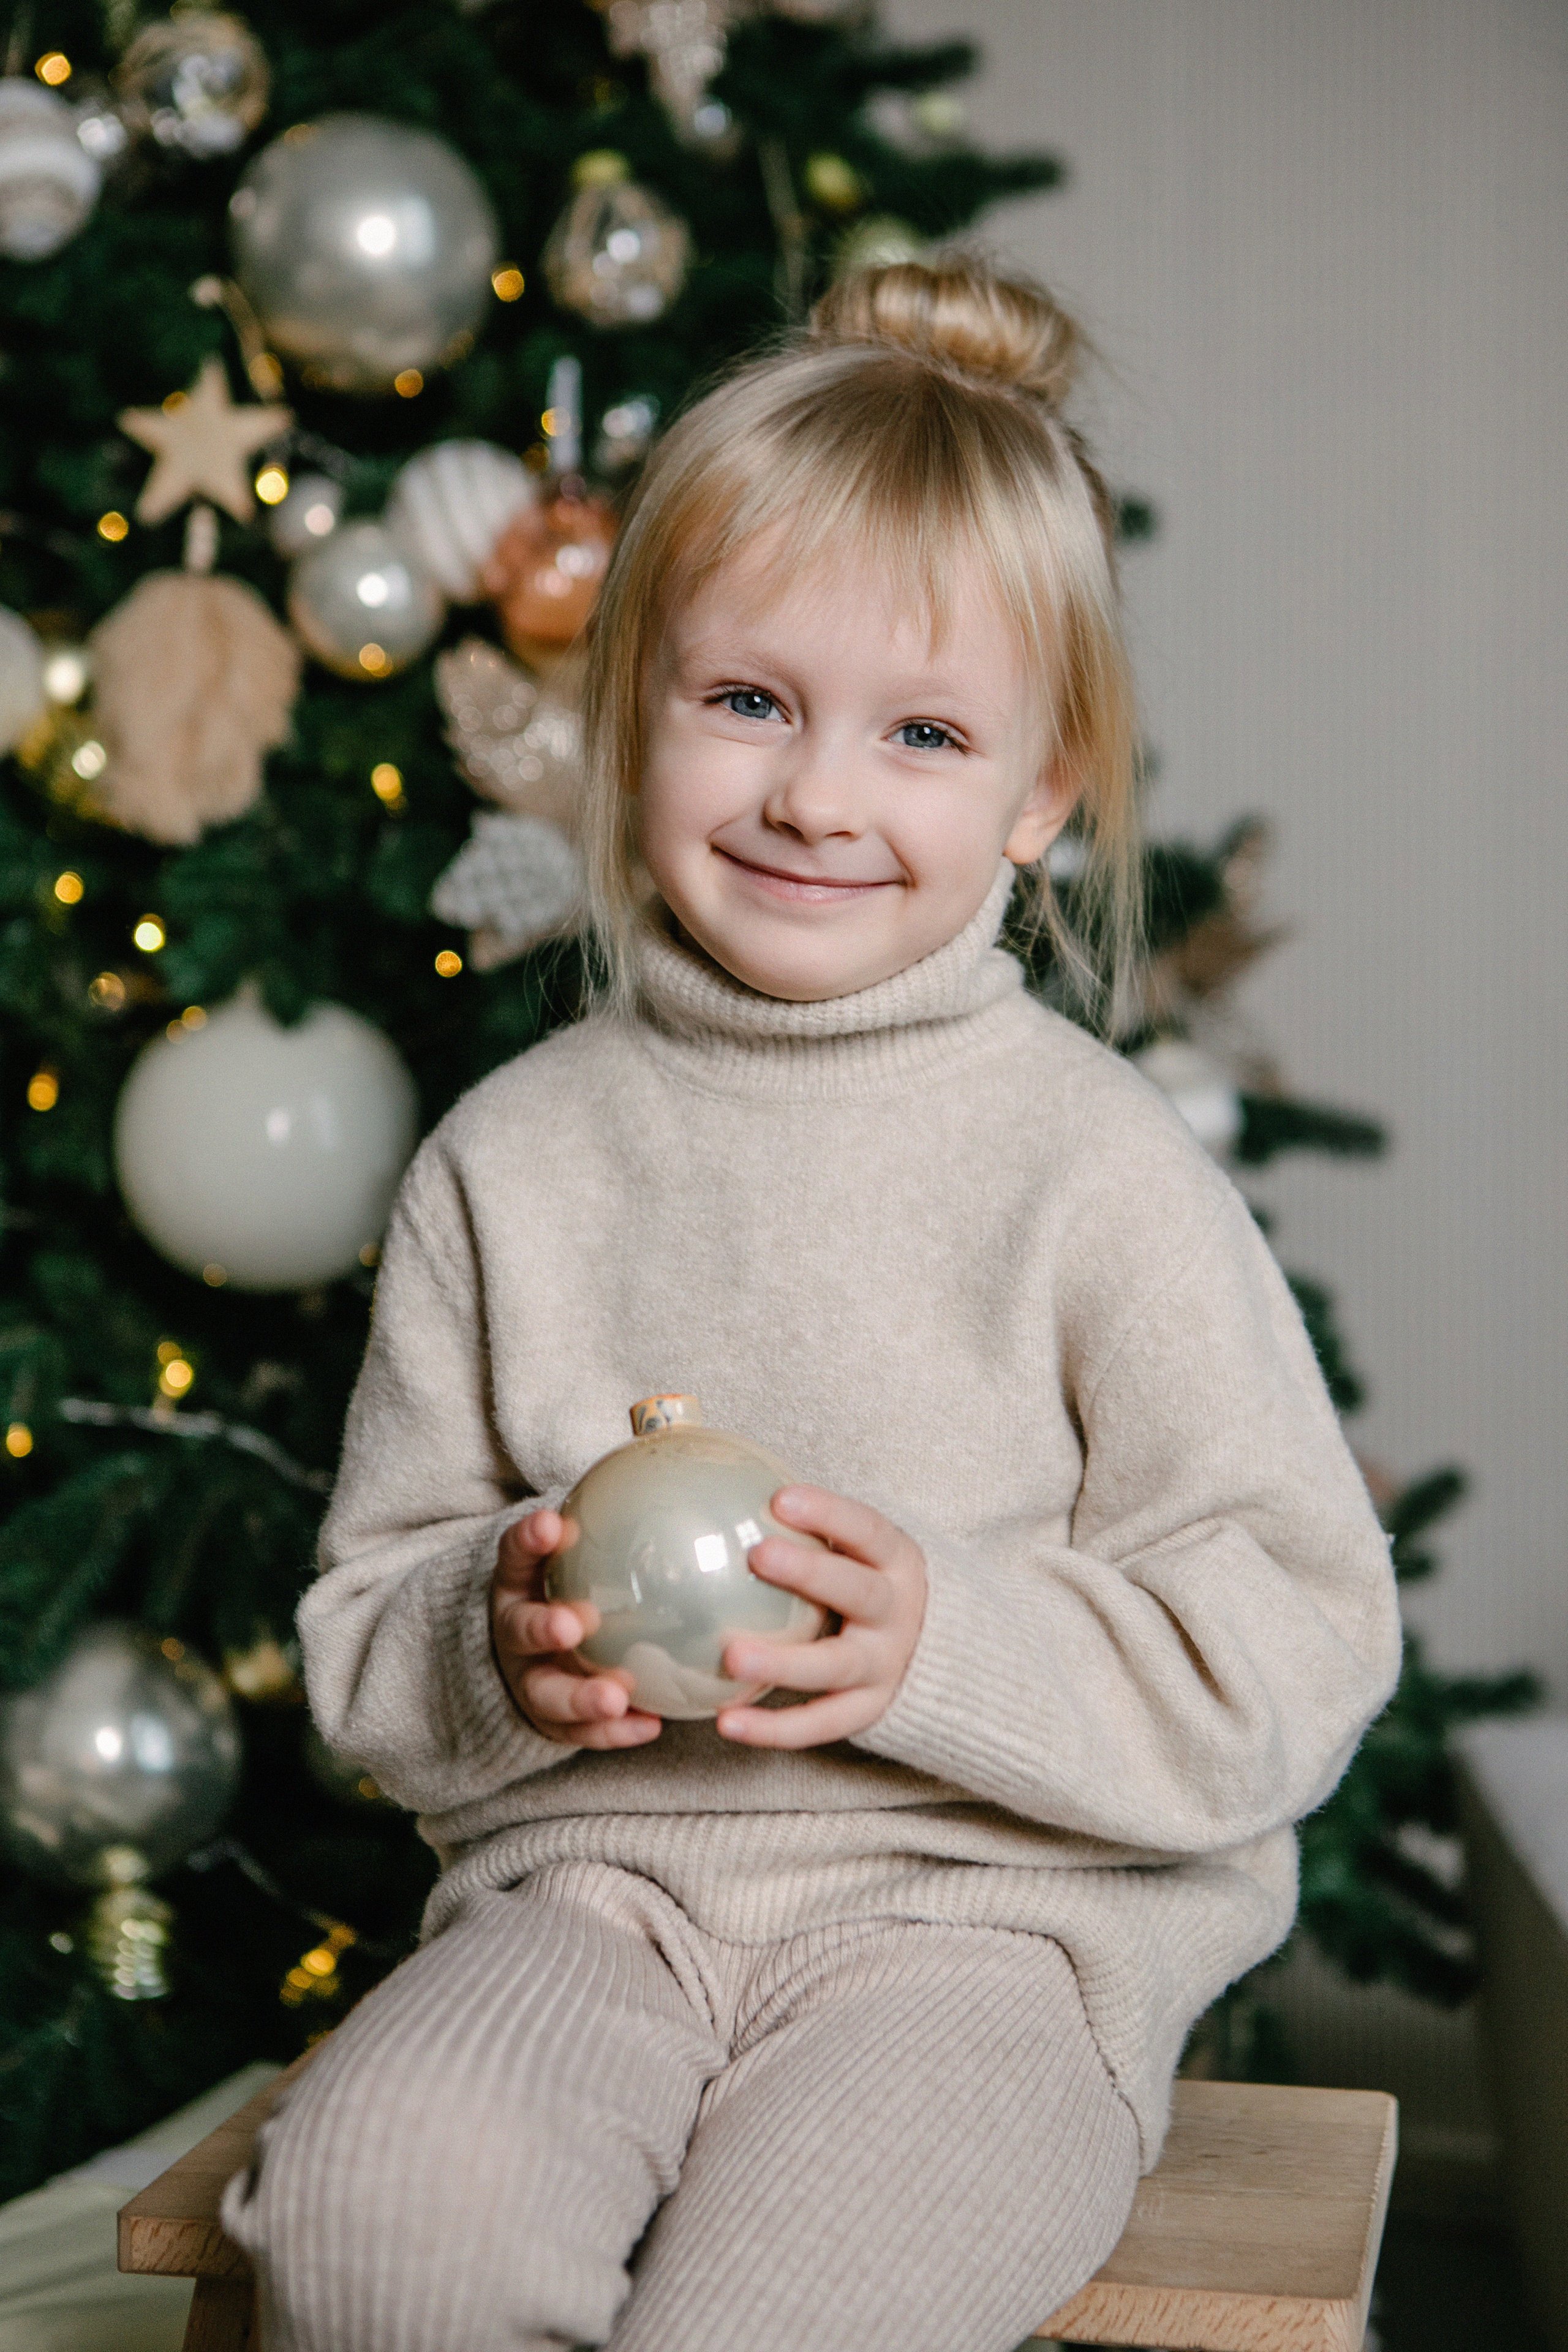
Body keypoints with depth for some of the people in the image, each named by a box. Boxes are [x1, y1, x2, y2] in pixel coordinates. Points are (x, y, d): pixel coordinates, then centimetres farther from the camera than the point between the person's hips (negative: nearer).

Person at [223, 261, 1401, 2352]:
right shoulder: (511, 1157, 6)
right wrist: (497, 1638, -11)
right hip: (593, 1881, 3)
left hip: (998, 1907, -2)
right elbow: (359, 1639, 12)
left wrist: (944, 1640, -18)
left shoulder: (1097, 1167, -3)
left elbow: (1299, 1648, -4)